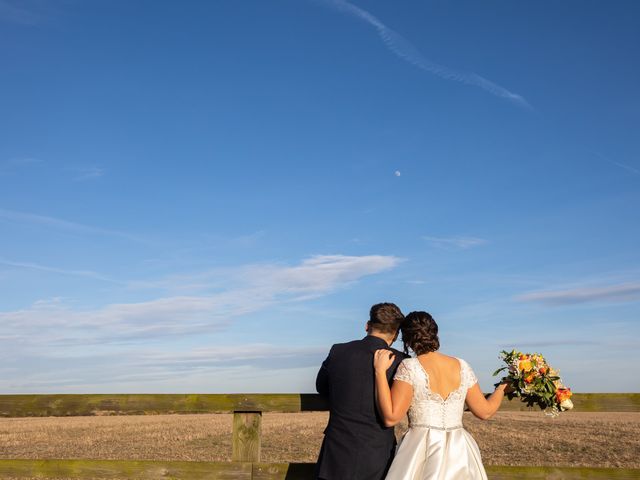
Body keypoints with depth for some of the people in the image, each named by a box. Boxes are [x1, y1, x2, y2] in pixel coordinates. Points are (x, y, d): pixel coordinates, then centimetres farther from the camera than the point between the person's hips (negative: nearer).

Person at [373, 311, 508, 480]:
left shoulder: (409, 367, -9)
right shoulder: (462, 366, 4)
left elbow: (390, 417, -14)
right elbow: (485, 411, 12)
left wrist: (380, 371, -10)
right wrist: (502, 387, 30)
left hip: (422, 452, -4)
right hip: (460, 452, 4)